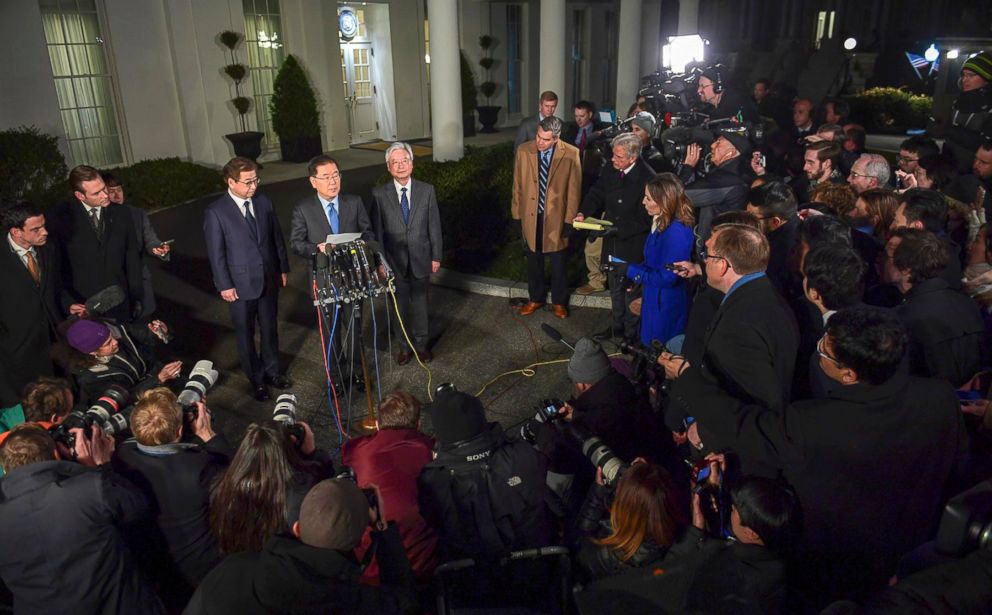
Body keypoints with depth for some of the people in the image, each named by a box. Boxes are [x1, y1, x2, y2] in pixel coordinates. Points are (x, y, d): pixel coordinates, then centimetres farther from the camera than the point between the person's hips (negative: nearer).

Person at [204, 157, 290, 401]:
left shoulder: (263, 202, -1)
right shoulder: (215, 212, -13)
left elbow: (277, 237, 7)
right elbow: (216, 253, -10)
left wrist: (283, 268, 9)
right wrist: (224, 285, -9)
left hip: (269, 279, 4)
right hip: (241, 284, -4)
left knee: (270, 329, 17)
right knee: (246, 335, 11)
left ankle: (272, 370, 36)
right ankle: (256, 379, 27)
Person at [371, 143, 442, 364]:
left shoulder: (427, 190, -4)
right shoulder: (379, 194, -7)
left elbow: (434, 226, 0)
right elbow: (377, 230, -2)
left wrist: (436, 256, 1)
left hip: (420, 259, 1)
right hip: (394, 261, 0)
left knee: (420, 304, 14)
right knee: (400, 306, 12)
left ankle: (422, 344, 33)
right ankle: (405, 346, 31)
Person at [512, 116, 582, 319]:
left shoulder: (570, 154, -13)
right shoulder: (523, 150, -8)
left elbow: (574, 190, -7)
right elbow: (518, 185, 0)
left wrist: (569, 220, -7)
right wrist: (517, 214, 2)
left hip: (557, 217, -2)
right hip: (531, 216, 2)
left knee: (558, 263, 13)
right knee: (534, 261, 16)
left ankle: (558, 301, 33)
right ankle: (536, 298, 36)